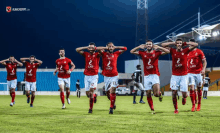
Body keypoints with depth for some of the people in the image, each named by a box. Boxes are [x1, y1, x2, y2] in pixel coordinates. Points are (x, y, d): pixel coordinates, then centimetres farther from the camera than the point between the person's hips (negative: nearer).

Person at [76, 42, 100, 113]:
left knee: (91, 91, -13)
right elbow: (77, 50, 1)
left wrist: (94, 48, -6)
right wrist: (86, 47, 1)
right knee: (87, 93, 3)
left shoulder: (97, 54, 1)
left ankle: (91, 108, -4)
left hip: (94, 76, -3)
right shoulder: (86, 54, 8)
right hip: (87, 76, 3)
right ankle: (94, 96, 38)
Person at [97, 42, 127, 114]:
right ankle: (113, 103, 36)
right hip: (106, 76, 2)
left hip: (114, 76, -2)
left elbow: (125, 48, 7)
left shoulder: (116, 54, 4)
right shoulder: (104, 54, 1)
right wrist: (106, 48, -4)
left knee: (112, 91, -15)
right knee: (107, 92, 11)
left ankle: (111, 107, -9)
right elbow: (97, 48, -12)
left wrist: (115, 47, 5)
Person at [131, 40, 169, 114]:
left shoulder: (156, 53, 3)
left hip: (155, 75, -2)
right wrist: (139, 47, 0)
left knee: (156, 93, -18)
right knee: (148, 94, 1)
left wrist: (158, 47, -7)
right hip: (147, 76, 2)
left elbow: (167, 51, -4)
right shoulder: (143, 53, 8)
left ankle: (159, 94, 19)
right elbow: (132, 51, 7)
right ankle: (152, 110, 12)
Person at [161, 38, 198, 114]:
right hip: (174, 76, 1)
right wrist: (173, 43, 4)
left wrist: (185, 43, 3)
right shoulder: (173, 51, 3)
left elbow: (196, 45, -2)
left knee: (184, 94, -3)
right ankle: (176, 109, 7)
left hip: (184, 76, 0)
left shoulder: (185, 51, 1)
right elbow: (163, 45, 2)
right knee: (174, 92, -7)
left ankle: (184, 98, 35)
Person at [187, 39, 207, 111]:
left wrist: (203, 69, -20)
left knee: (199, 88, 7)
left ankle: (199, 105, 20)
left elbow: (204, 61, -5)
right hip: (190, 73, 2)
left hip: (198, 73, -2)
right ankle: (193, 105, -6)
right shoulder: (188, 53, 9)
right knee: (192, 88, -9)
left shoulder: (199, 52, -2)